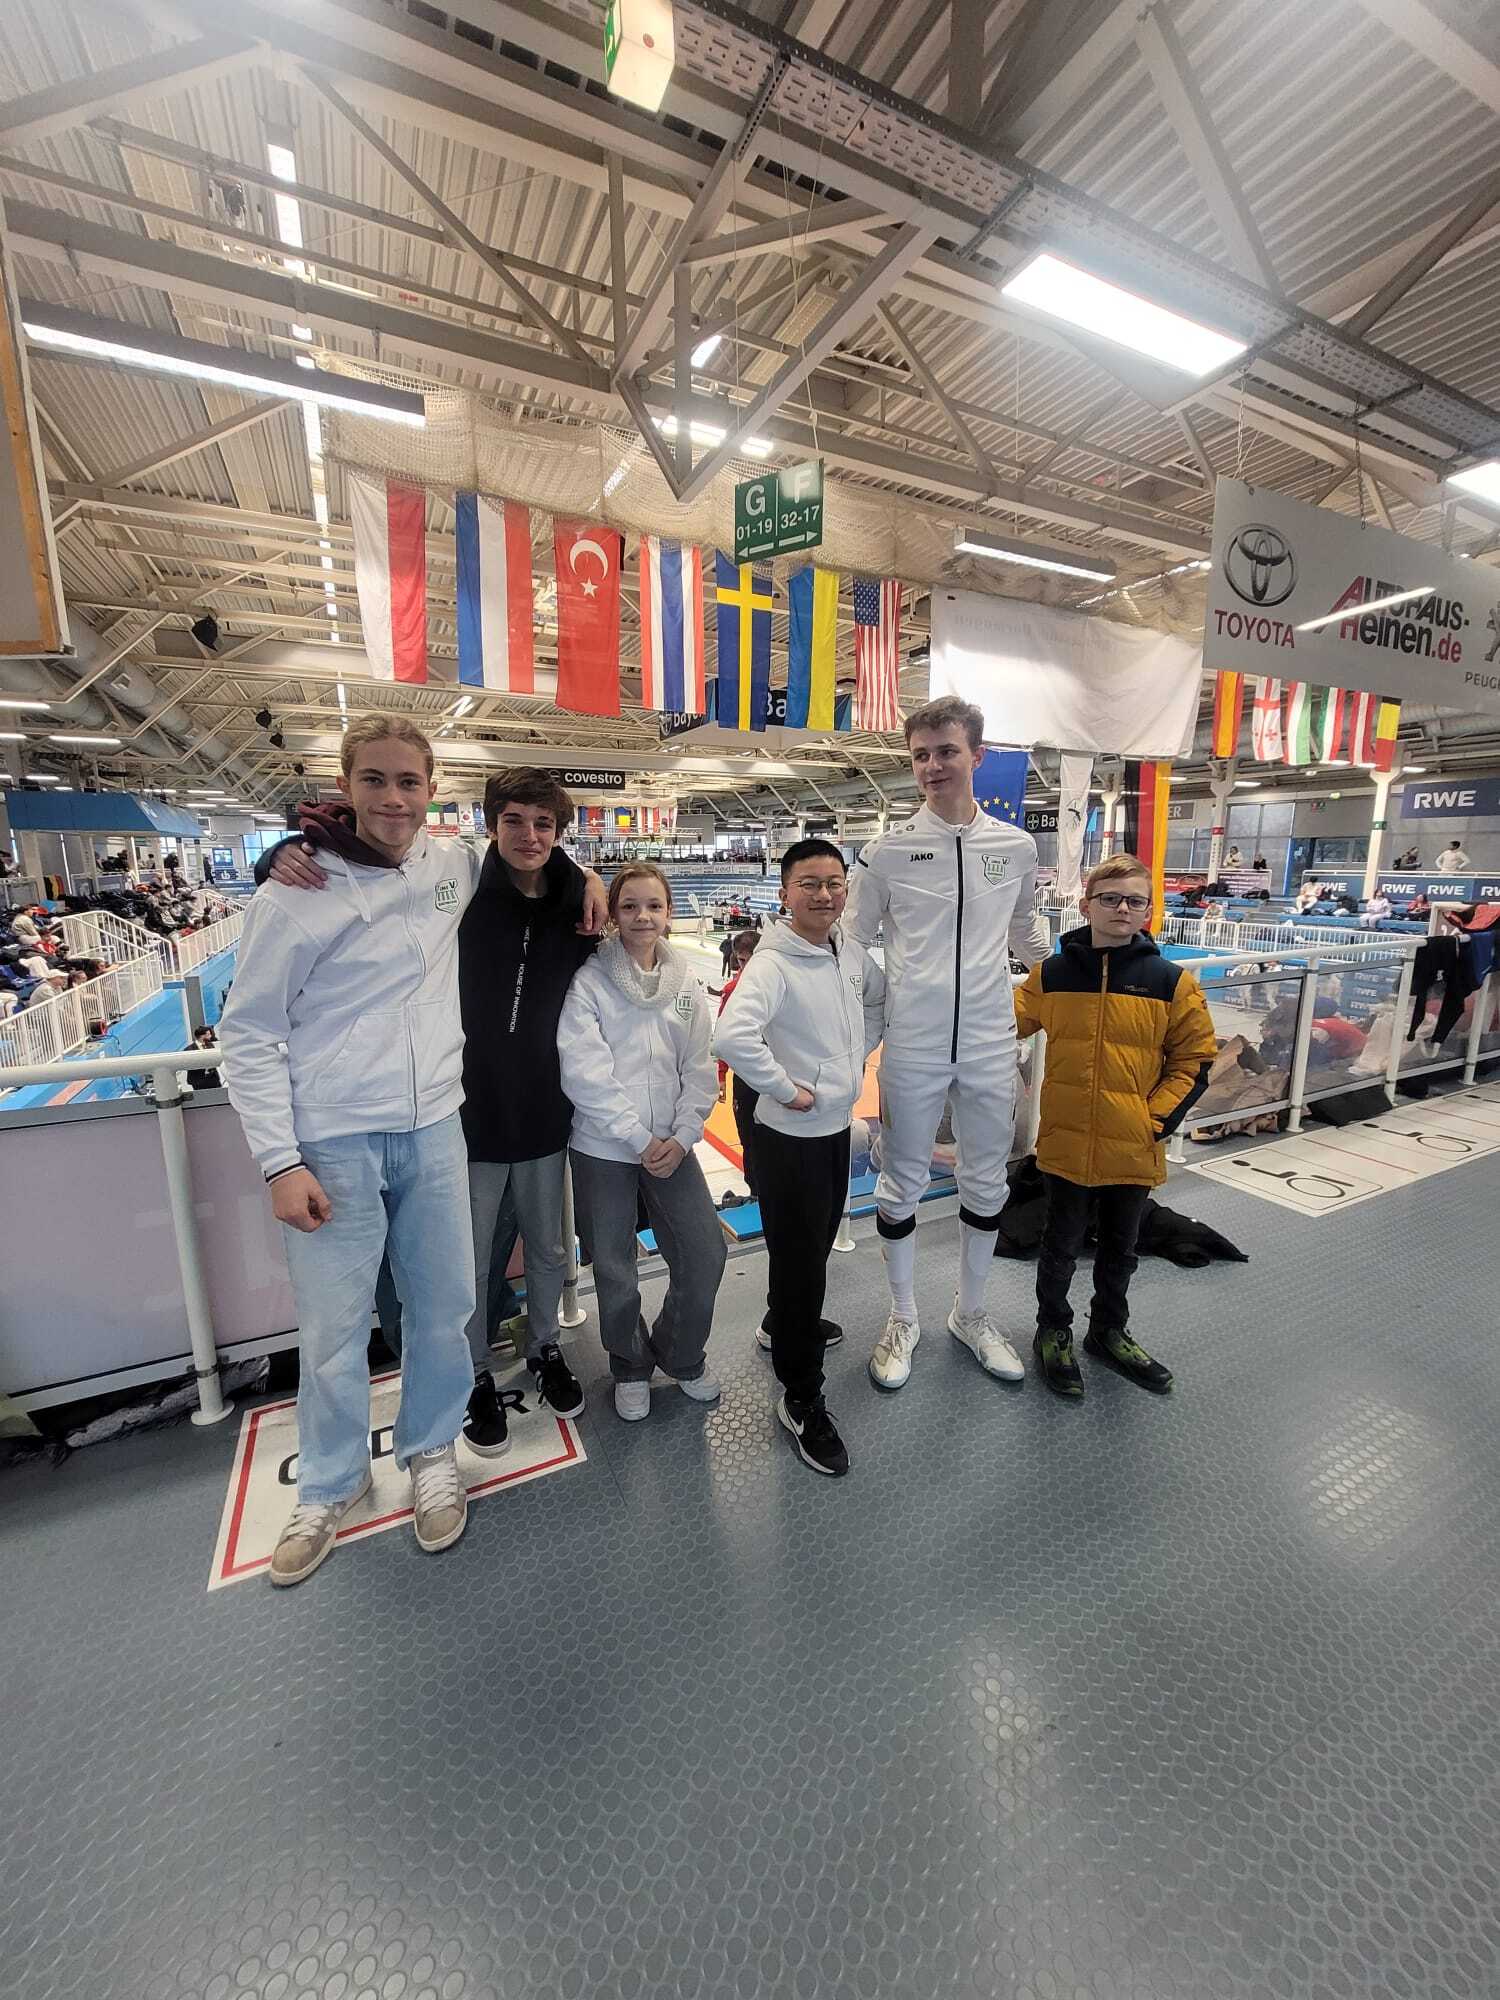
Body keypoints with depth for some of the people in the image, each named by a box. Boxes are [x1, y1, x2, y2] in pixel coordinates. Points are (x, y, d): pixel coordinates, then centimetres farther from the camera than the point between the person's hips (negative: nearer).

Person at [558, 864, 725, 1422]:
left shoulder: (687, 985, 4)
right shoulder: (589, 982, -8)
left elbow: (699, 1069, 3)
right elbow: (585, 1073, -15)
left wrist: (681, 1137, -8)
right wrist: (640, 1139, -15)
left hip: (672, 1145, 3)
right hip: (604, 1149, -3)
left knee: (706, 1254, 4)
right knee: (615, 1270, 10)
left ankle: (681, 1354, 34)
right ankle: (630, 1367, 39)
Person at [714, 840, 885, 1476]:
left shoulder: (852, 953, 2)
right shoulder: (773, 964, -22)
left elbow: (879, 999, 22)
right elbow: (732, 1036, -37)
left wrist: (859, 1052, 8)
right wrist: (786, 1089, -25)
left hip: (838, 1126, 8)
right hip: (789, 1136, -8)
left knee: (816, 1244, 26)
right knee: (799, 1260, 4)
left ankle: (783, 1324, 53)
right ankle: (802, 1400, 24)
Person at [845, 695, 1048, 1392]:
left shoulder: (1017, 846, 3)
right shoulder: (887, 849, -4)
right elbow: (851, 943, 2)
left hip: (990, 1044, 3)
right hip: (912, 1046, -2)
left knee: (986, 1183, 15)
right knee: (902, 1184, 10)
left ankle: (971, 1313, 38)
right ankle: (903, 1319, 32)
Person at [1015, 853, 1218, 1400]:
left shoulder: (1171, 981, -5)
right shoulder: (1051, 973, -4)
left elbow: (1194, 1059, -1)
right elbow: (1009, 1023, 10)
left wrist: (1159, 1118, -9)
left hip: (1134, 1147, 1)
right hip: (1066, 1142, -1)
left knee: (1119, 1248, 20)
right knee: (1061, 1244, 15)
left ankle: (1109, 1332, 43)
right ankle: (1053, 1331, 36)